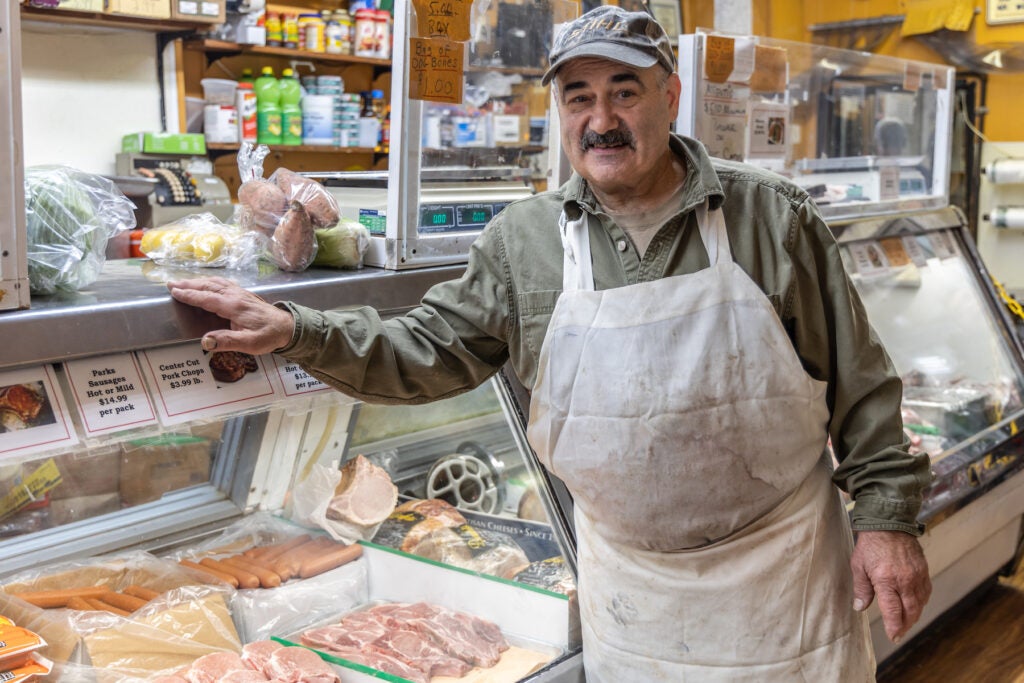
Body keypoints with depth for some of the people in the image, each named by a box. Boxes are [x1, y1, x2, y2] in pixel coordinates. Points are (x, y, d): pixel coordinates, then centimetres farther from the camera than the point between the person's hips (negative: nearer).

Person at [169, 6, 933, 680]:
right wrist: (295, 331, -9)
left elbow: (861, 384, -3)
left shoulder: (774, 217, -7)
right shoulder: (522, 240, -3)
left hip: (781, 575, -1)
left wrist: (888, 517, -5)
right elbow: (426, 354, 1)